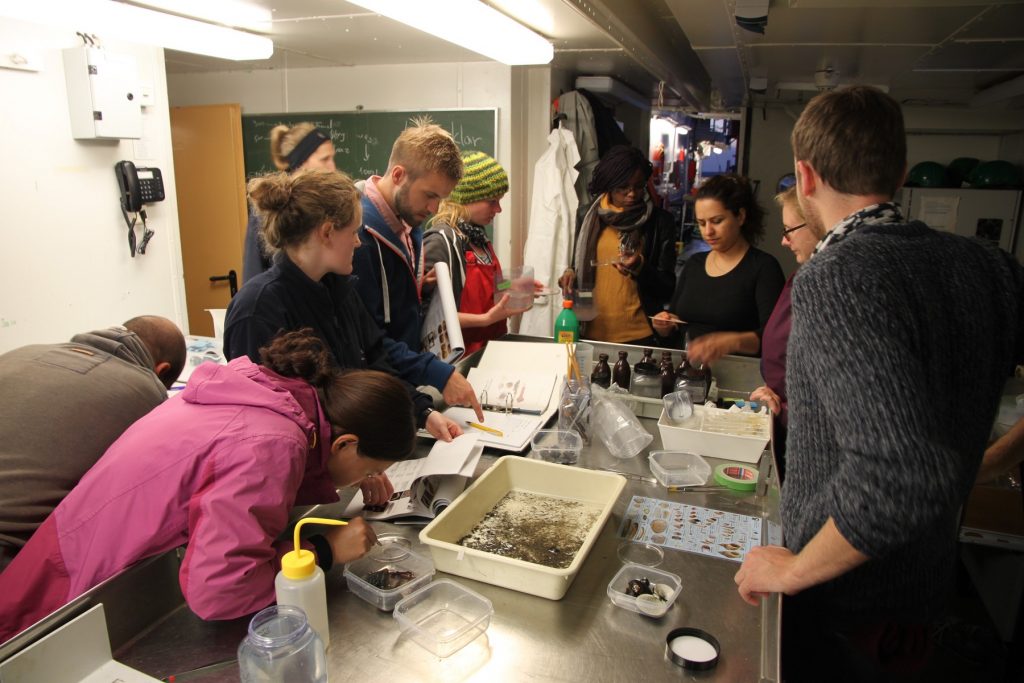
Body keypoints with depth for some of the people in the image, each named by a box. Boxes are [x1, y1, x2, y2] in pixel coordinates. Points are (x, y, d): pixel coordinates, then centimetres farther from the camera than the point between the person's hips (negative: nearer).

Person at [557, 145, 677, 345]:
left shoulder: (660, 221, -4)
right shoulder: (591, 217, 5)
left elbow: (667, 288, -4)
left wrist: (640, 268, -21)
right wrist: (571, 274, -2)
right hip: (592, 333, 3)